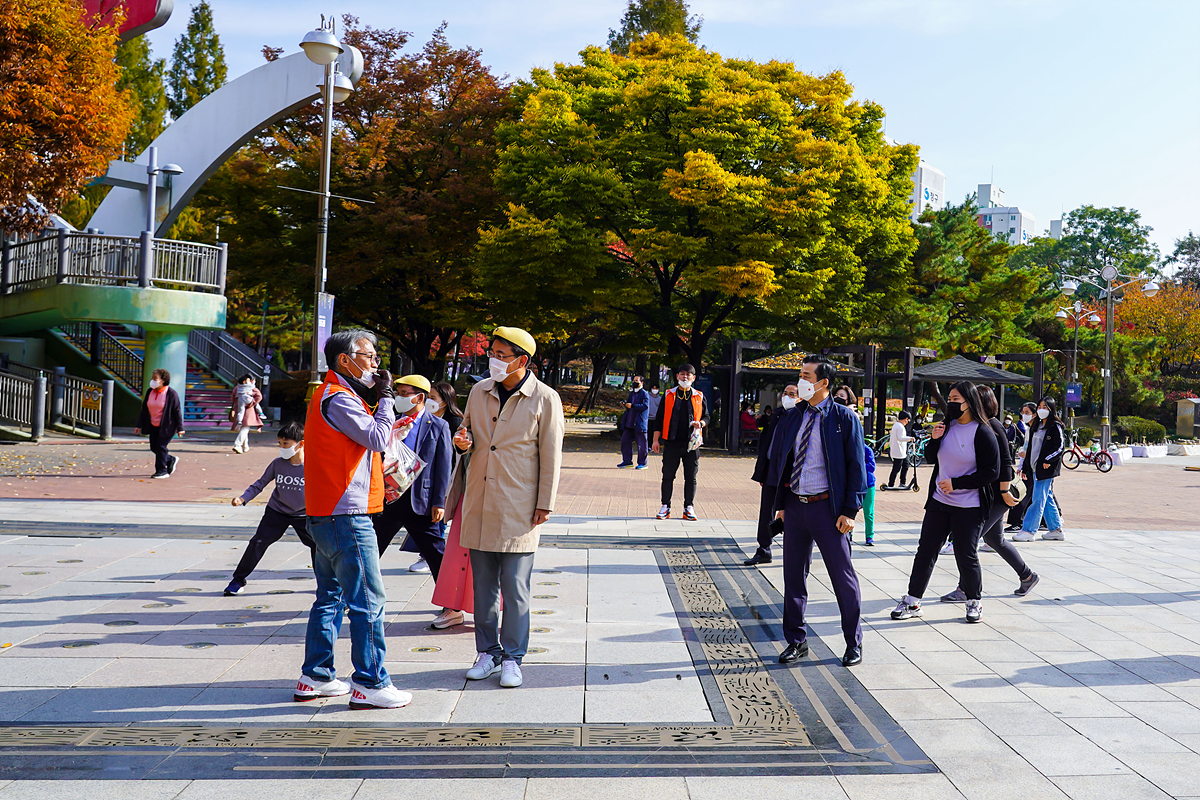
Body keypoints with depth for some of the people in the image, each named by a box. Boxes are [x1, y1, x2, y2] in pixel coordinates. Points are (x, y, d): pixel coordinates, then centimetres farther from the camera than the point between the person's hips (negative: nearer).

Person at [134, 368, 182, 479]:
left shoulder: (171, 393, -13)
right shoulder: (149, 392, 4)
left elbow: (177, 411, -11)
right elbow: (144, 409, 11)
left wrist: (180, 428, -12)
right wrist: (139, 425, 9)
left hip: (166, 426, -7)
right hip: (153, 426, 7)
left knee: (160, 446, -9)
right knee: (154, 448, 8)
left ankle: (162, 471, 4)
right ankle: (171, 460, 31)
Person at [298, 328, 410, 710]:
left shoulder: (335, 395, 19)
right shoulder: (337, 398, -14)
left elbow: (369, 441, 18)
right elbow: (378, 438, -18)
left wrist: (378, 397, 8)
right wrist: (385, 396, -8)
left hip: (326, 517, 11)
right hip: (345, 517, -11)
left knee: (330, 597, 15)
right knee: (368, 601, -6)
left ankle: (315, 677, 22)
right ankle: (370, 684, -1)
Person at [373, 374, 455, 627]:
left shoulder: (438, 426, -1)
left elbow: (443, 467, -3)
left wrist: (439, 503, -8)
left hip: (420, 501, -4)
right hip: (388, 497, 4)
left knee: (436, 555, 0)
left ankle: (452, 609, 8)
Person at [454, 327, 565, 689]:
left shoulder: (545, 399, -6)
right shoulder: (479, 391, 8)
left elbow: (551, 456, -4)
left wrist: (545, 504, -5)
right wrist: (464, 441, -4)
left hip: (518, 507, -4)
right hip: (479, 504, 5)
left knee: (515, 588, 0)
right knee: (482, 584, 11)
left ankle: (512, 657, 12)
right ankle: (487, 652, 24)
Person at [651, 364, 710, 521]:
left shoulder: (699, 397, 8)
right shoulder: (668, 396, 6)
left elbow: (706, 416, 15)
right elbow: (659, 419, 8)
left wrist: (700, 423, -9)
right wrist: (656, 439, 3)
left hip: (691, 443, 1)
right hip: (671, 442, 0)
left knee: (691, 477, 4)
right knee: (668, 476, 3)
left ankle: (689, 508, 14)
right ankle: (665, 507, 12)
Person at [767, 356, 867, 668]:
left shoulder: (844, 418, -5)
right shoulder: (792, 417, 9)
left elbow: (856, 466, -6)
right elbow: (778, 461, 15)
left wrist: (849, 510, -11)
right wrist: (780, 502, 10)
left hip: (827, 506, -5)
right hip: (795, 504, 5)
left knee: (842, 576, 2)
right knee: (793, 575, 10)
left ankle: (854, 643, 18)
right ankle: (796, 641, 23)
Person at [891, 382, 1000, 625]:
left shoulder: (983, 433, -11)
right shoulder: (947, 425, 7)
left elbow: (991, 473, -13)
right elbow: (931, 458, 16)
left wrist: (956, 483, -16)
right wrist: (934, 440, -4)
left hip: (969, 507, -6)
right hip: (939, 502, 6)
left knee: (966, 556, 2)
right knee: (925, 550, 6)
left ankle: (974, 602, 24)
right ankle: (912, 602, 13)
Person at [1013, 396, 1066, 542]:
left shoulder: (1055, 427, -5)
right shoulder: (1035, 426, 17)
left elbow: (1059, 447, -10)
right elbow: (1030, 447, 20)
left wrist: (1047, 460, -20)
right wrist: (1024, 467, 19)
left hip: (1046, 469, -8)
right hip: (1034, 467, 8)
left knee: (1038, 499, -8)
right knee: (1047, 499, 11)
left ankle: (1028, 531, -9)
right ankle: (1056, 529, 17)